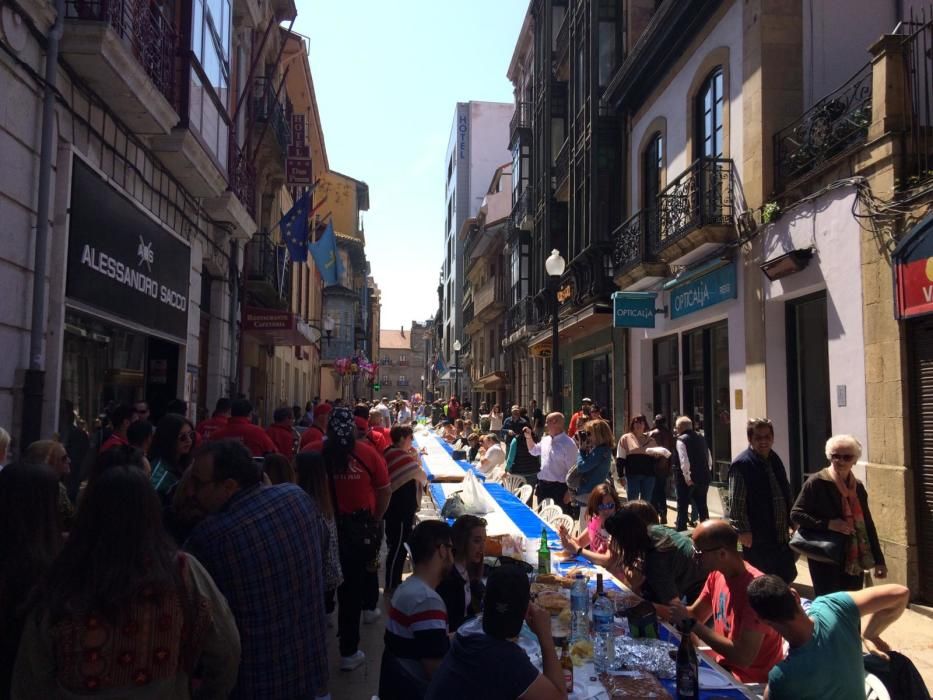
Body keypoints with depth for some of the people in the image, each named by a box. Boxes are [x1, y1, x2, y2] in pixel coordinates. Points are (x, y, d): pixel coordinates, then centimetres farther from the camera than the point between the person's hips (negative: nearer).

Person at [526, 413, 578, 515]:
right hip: (543, 486, 7)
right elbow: (534, 451, 27)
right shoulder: (545, 440, 7)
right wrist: (529, 437, 12)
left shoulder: (568, 444, -16)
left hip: (560, 488, -7)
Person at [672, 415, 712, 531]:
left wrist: (687, 478, -18)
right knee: (702, 506, 15)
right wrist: (707, 472, 16)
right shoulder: (701, 438, 10)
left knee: (682, 507, 4)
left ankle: (681, 531, 7)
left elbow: (684, 461, -21)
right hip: (703, 478, 6)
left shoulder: (681, 440, -11)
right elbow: (709, 458, 13)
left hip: (687, 480, -6)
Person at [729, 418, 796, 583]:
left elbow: (785, 494, 20)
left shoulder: (775, 460, 9)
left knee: (788, 575, 16)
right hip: (757, 538, -8)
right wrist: (743, 530, -19)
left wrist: (792, 521, 18)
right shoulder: (742, 465, -15)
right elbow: (736, 503, -17)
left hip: (781, 535, 8)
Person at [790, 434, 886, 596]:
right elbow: (796, 514, -11)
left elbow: (867, 524, 12)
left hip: (854, 559, 5)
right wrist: (828, 524, -21)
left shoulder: (857, 487, 7)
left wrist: (878, 560, 11)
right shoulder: (816, 483, -10)